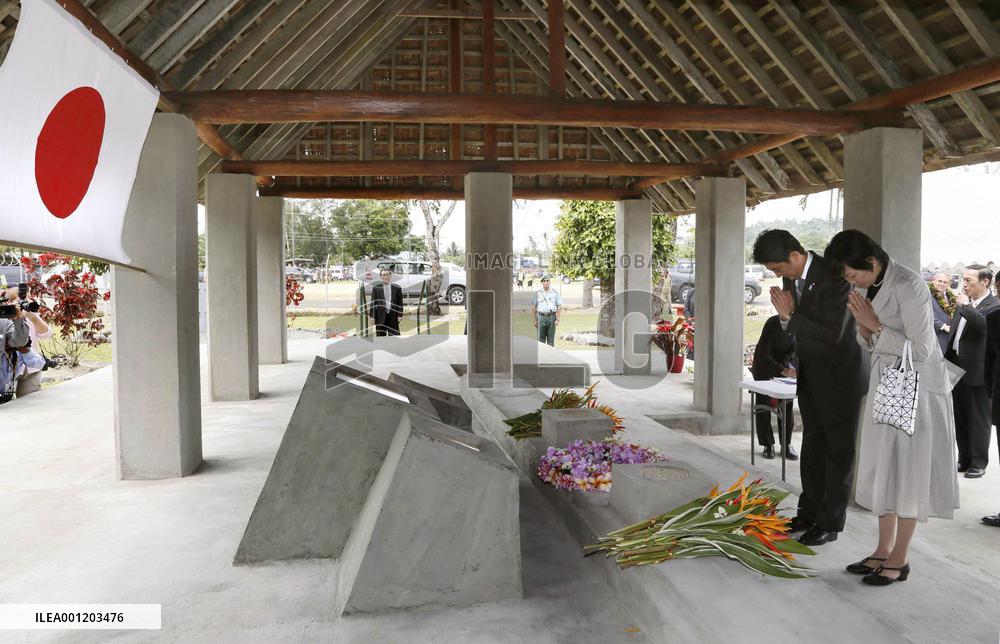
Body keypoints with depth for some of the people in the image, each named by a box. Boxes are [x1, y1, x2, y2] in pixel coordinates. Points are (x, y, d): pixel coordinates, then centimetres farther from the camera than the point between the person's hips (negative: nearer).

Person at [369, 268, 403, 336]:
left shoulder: (397, 288, 6)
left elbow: (400, 302, 6)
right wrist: (372, 316, -3)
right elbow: (373, 303, 4)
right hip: (380, 317, 0)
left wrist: (400, 315, -2)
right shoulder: (376, 288, 4)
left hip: (393, 317, 0)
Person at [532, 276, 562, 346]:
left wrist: (557, 319, -4)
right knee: (541, 339, 0)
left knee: (551, 340, 3)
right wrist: (535, 320, 3)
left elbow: (559, 307, 5)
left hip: (552, 317, 0)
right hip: (541, 317, 0)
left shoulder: (555, 293, 6)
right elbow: (533, 307, 8)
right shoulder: (538, 293, 6)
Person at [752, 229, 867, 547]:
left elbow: (832, 335, -27)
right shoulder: (792, 277, 1)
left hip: (839, 377, -8)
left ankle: (830, 523, 14)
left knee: (838, 449, 4)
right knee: (812, 444, 17)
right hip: (810, 375, 8)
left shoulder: (833, 278, -24)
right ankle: (809, 511, 29)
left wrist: (790, 316, -26)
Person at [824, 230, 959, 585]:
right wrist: (864, 327, -11)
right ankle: (883, 551, 24)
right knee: (883, 471, 12)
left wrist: (875, 325, -22)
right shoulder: (866, 288, 2)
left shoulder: (908, 286, -22)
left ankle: (899, 560, 14)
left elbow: (920, 351, -22)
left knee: (907, 473, 2)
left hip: (917, 387, -8)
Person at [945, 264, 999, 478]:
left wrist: (965, 306, -21)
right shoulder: (964, 304, 12)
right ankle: (964, 459, 27)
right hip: (958, 369, 7)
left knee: (978, 420, 4)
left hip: (977, 371, -7)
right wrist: (948, 361, 16)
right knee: (960, 418, 15)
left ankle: (979, 463, 15)